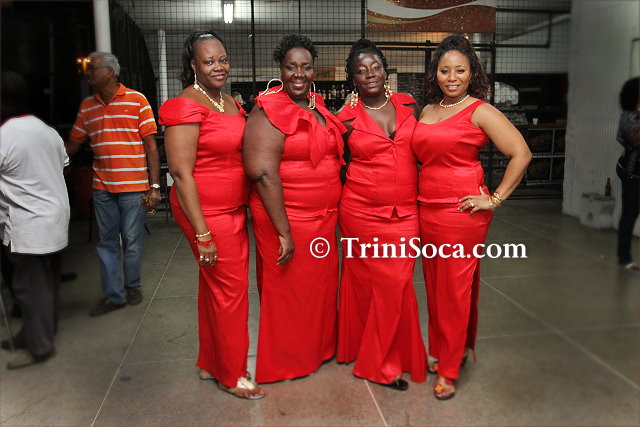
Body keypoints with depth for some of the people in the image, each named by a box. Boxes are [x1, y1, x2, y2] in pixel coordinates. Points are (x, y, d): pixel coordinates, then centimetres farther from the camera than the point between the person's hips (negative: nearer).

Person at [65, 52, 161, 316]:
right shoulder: (86, 107, 11)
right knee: (107, 242, 9)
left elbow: (151, 144, -5)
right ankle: (113, 295, 19)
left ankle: (132, 286, 25)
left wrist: (154, 186, -10)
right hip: (102, 187, 4)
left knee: (132, 241, 5)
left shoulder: (136, 100, -3)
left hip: (133, 187, -4)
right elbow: (72, 145, 16)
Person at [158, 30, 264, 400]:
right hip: (207, 212, -8)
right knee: (231, 290, 0)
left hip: (234, 210, 8)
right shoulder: (187, 106, -14)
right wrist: (202, 234, -20)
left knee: (214, 286, 17)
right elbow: (181, 172, -18)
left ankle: (211, 363, 33)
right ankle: (232, 375, 20)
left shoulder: (232, 103, 12)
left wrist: (247, 206, 15)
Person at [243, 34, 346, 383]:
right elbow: (264, 174, -21)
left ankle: (318, 348, 39)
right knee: (289, 292, 7)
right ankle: (285, 363, 27)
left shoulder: (317, 107, 10)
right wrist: (284, 233, -22)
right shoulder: (270, 111, -14)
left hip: (323, 217, 7)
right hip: (286, 217, -7)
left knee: (320, 285, 18)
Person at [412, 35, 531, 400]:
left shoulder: (479, 112, -7)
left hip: (461, 212, -6)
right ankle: (443, 352, 32)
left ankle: (450, 369, 16)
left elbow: (521, 154, -12)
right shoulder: (427, 111, 13)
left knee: (455, 289, 2)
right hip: (427, 209, 7)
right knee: (435, 286, 14)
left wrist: (496, 199, -12)